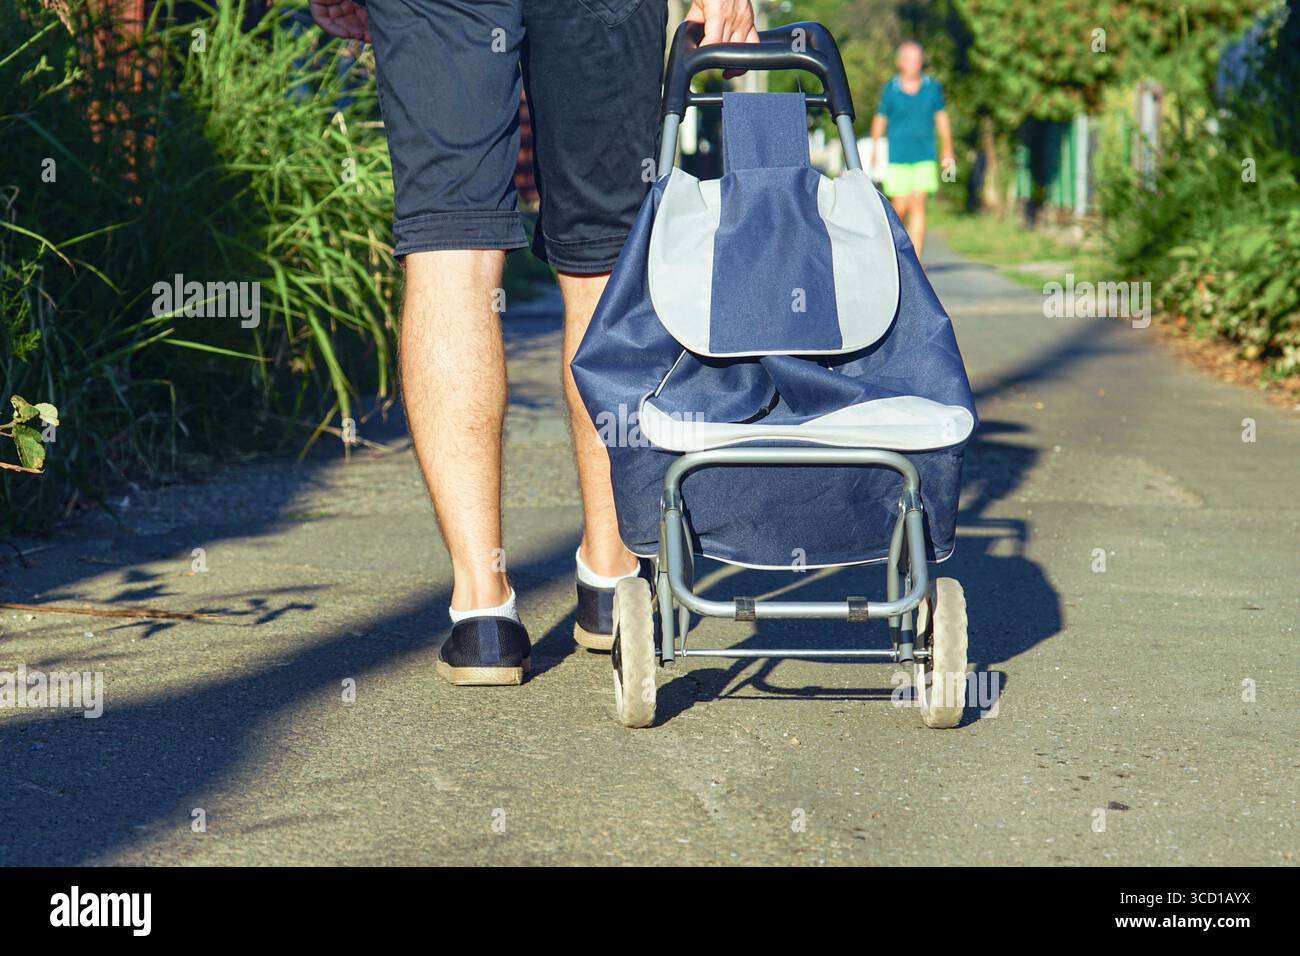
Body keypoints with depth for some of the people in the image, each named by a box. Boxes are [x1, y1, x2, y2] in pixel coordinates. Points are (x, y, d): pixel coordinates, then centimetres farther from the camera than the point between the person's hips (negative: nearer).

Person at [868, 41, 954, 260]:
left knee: (918, 207, -9)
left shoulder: (933, 87, 3)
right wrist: (873, 153, 8)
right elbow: (879, 120, 7)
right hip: (898, 160, -1)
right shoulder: (890, 90, -1)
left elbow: (942, 118, 12)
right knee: (900, 208, 1)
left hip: (924, 159, 1)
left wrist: (948, 153, 12)